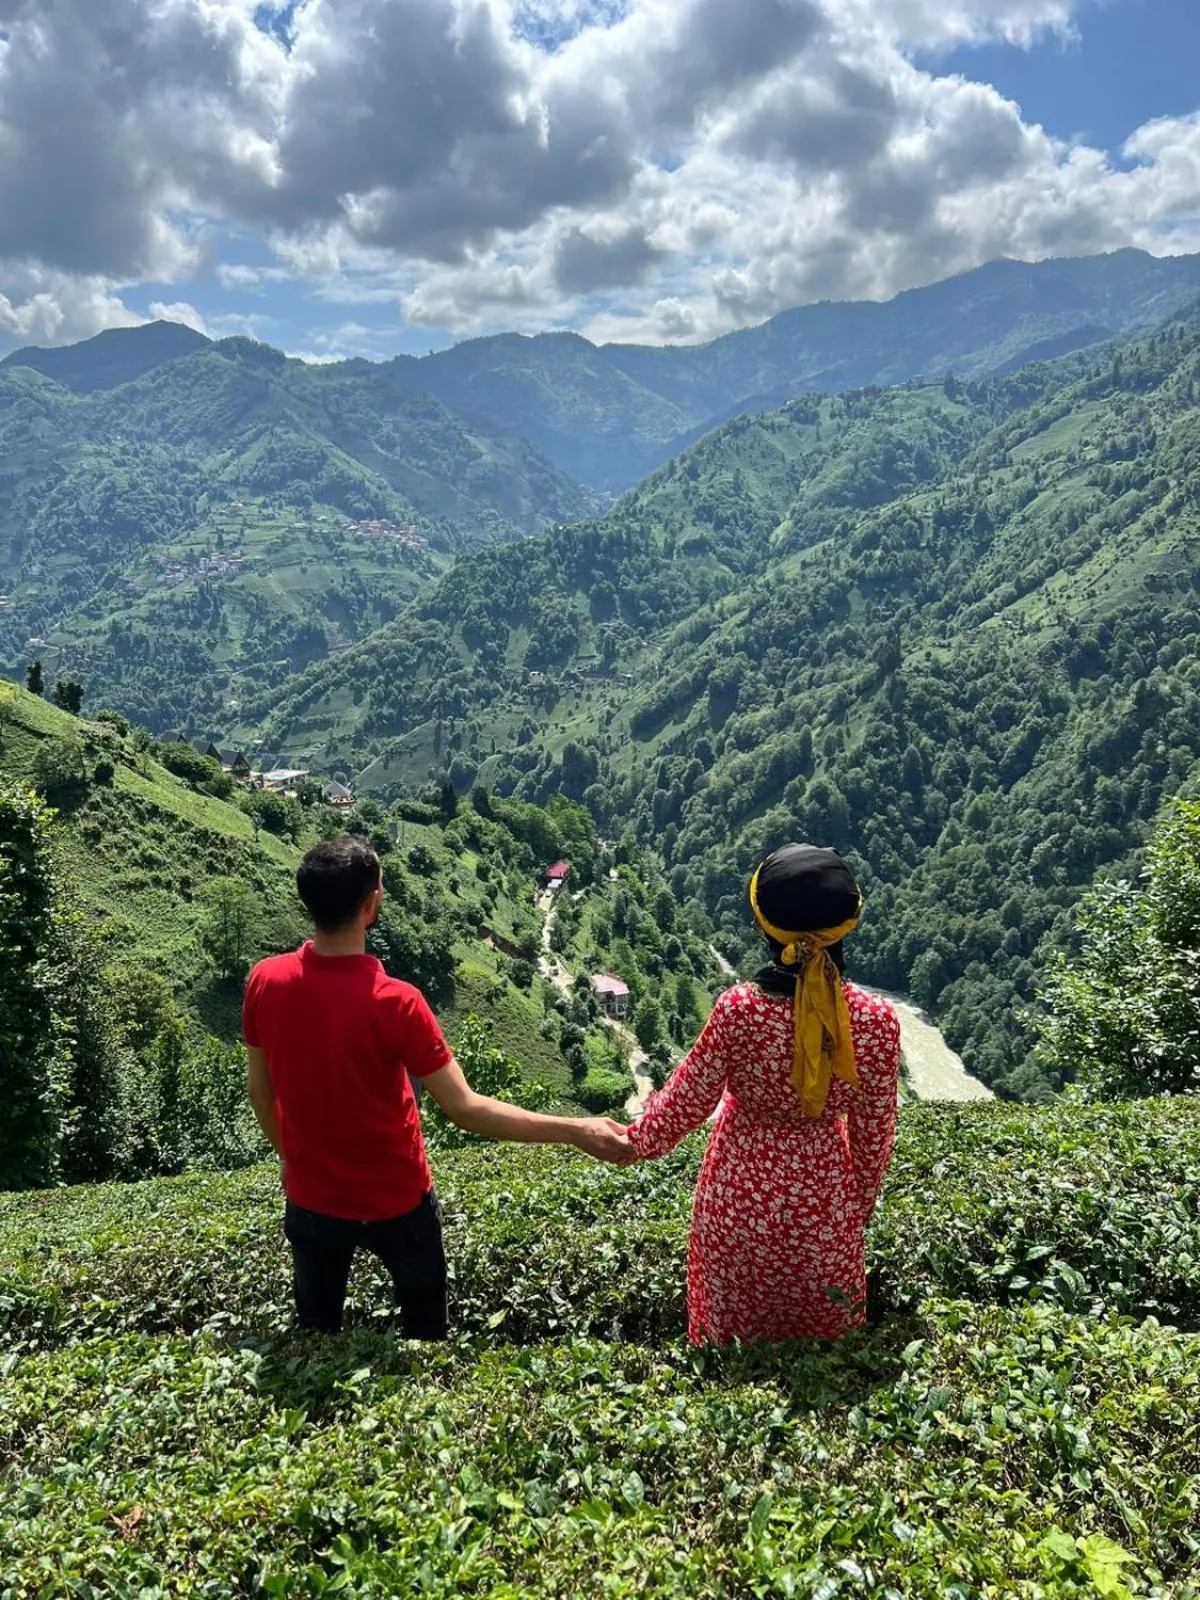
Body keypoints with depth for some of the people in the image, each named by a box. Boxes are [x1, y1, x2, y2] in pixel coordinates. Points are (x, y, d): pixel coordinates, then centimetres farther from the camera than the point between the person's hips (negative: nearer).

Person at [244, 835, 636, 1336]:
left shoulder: (265, 982, -15)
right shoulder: (395, 1003, -29)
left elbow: (259, 1089, -1)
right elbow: (466, 1110, -25)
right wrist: (576, 1131, -21)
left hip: (311, 1199, 4)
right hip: (395, 1202, -4)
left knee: (316, 1327, 25)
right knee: (424, 1326, 23)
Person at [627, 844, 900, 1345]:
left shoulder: (738, 1010, -27)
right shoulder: (877, 1020, -22)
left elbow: (689, 1100, -12)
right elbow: (873, 1131, -9)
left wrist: (640, 1140, 9)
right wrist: (861, 1204, 11)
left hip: (742, 1197, -1)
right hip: (824, 1202, 1)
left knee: (736, 1331, 24)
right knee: (819, 1334, 25)